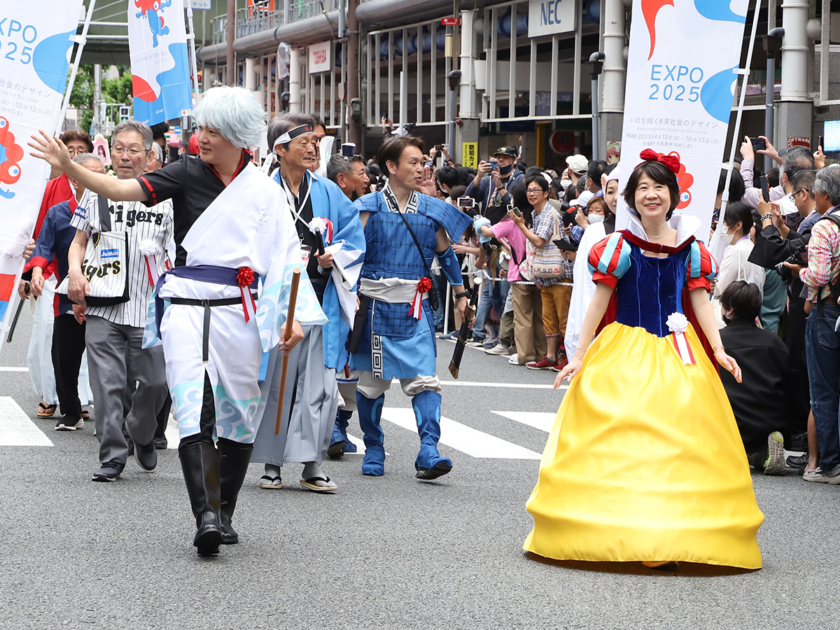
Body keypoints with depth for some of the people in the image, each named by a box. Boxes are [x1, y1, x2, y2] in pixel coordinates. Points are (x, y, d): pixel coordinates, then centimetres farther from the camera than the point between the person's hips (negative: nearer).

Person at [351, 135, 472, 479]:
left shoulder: (431, 208, 7)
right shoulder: (370, 207, -1)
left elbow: (445, 252, 19)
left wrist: (460, 293, 21)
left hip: (416, 308, 1)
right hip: (377, 306, -1)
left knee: (424, 379, -11)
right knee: (372, 381, 7)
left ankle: (428, 452, -16)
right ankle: (373, 450, 21)